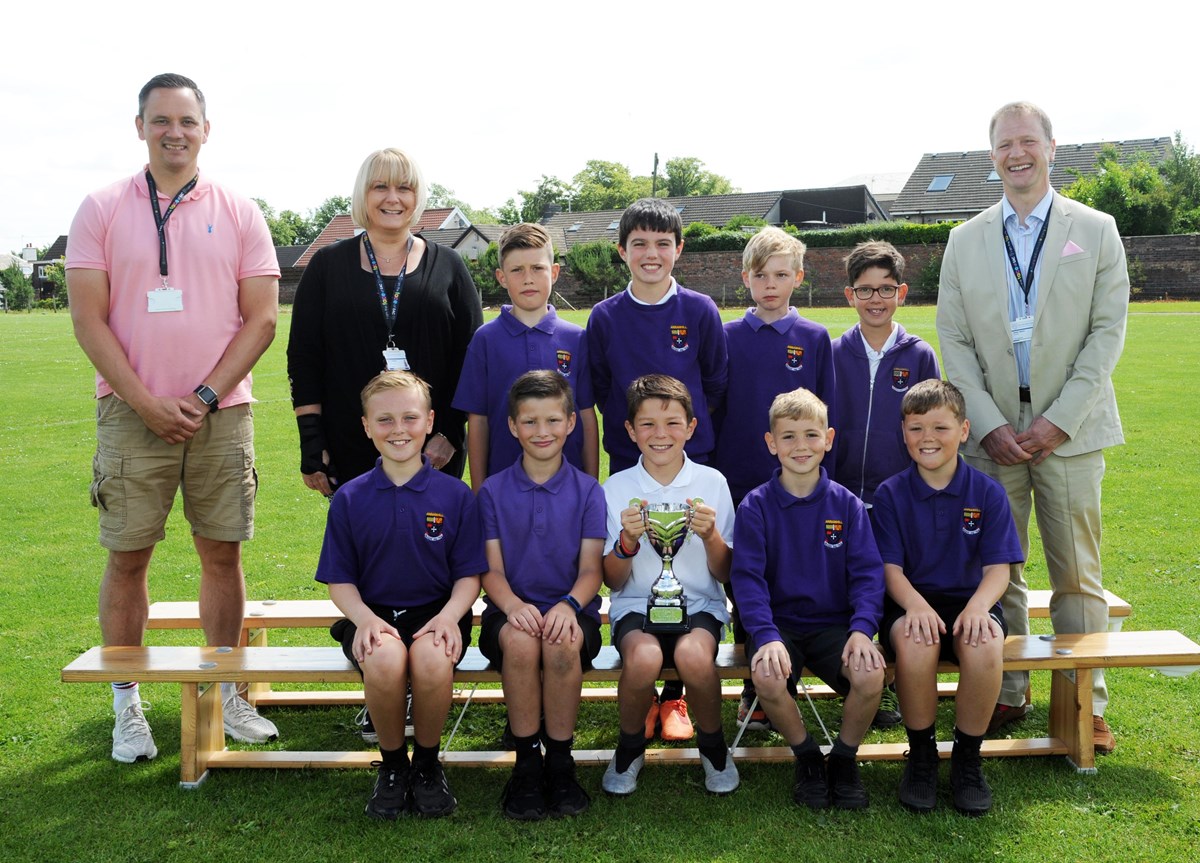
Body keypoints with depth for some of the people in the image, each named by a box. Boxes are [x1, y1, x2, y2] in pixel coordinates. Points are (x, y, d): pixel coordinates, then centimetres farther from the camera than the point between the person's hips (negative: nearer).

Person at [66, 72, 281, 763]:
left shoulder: (239, 214, 6)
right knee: (127, 558, 3)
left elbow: (261, 319, 1)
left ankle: (224, 693, 19)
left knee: (223, 553, 6)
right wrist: (146, 402, -10)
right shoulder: (103, 210, 4)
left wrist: (204, 397, -8)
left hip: (221, 413, 1)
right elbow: (88, 319, -2)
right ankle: (127, 705, 16)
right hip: (132, 413, -1)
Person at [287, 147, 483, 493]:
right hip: (349, 449, 0)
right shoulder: (328, 265, 6)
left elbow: (470, 356, 4)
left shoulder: (448, 266, 6)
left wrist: (449, 433, -5)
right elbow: (303, 357, 4)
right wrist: (311, 442, -4)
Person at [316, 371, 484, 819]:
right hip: (374, 613, 1)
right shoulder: (350, 498, 4)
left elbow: (469, 574, 3)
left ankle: (427, 763, -3)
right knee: (385, 661, -34)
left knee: (432, 660, -34)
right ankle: (392, 765, -3)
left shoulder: (455, 495, 2)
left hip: (436, 611, 0)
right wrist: (364, 617, -14)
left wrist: (449, 615, -16)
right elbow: (339, 580, 6)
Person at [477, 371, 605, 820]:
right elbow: (492, 569, 2)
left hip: (570, 610, 0)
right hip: (513, 610, 0)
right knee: (520, 642, -34)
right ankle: (526, 762, -17)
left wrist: (568, 605, -22)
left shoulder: (588, 491, 6)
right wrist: (513, 605, -20)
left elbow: (591, 569, 0)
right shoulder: (493, 491, 7)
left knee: (562, 644, -34)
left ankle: (560, 762, -15)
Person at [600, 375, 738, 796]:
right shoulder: (617, 488, 2)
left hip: (699, 603, 0)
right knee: (643, 657, -34)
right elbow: (612, 582, 2)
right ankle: (630, 746, -2)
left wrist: (710, 536, -16)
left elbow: (724, 575, 4)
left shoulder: (712, 482, 3)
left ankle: (713, 744, -3)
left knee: (693, 655, -34)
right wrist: (627, 540, -17)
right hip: (636, 604, 0)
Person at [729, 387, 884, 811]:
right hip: (778, 622, -1)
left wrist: (862, 629, -20)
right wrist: (767, 637, -26)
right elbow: (747, 578, -10)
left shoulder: (846, 505, 4)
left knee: (871, 676, -28)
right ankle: (807, 757, 0)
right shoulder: (756, 506, -2)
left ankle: (844, 759, 4)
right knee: (768, 678, -32)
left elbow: (867, 573, -2)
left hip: (834, 622, 1)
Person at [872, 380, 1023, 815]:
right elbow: (891, 568, -5)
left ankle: (967, 759, -9)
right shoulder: (891, 494, 1)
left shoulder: (987, 492, 2)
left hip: (970, 601, 1)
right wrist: (916, 605, -26)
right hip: (911, 603, -1)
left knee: (985, 647, -34)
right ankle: (921, 755, -10)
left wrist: (978, 605, -25)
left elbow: (998, 569, -3)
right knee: (916, 643, -36)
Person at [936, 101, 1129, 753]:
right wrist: (989, 425, -7)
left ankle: (1085, 703, 16)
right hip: (992, 431, 1)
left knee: (1076, 572, 4)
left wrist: (1059, 420, -11)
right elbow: (953, 340, 4)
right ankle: (1007, 693, 18)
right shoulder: (966, 240, 9)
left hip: (1069, 429, -1)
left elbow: (1108, 331, -1)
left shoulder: (1096, 230, 5)